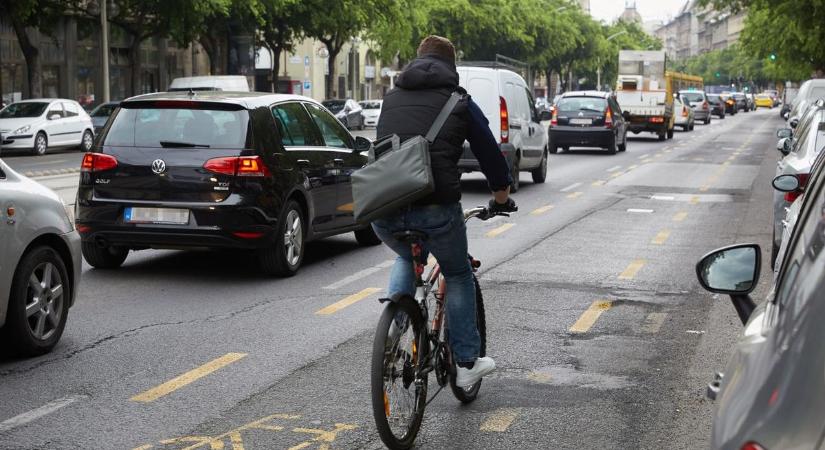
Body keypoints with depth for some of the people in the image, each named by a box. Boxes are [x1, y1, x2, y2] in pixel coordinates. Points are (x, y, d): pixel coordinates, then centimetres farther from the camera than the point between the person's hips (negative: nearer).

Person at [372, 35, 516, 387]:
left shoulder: (392, 98, 20)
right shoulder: (459, 102, 9)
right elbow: (489, 153, 15)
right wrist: (502, 198, 33)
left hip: (383, 212, 4)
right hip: (435, 209, -3)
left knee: (406, 258, 35)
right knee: (458, 277, 20)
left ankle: (394, 322, 16)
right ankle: (467, 364, 22)